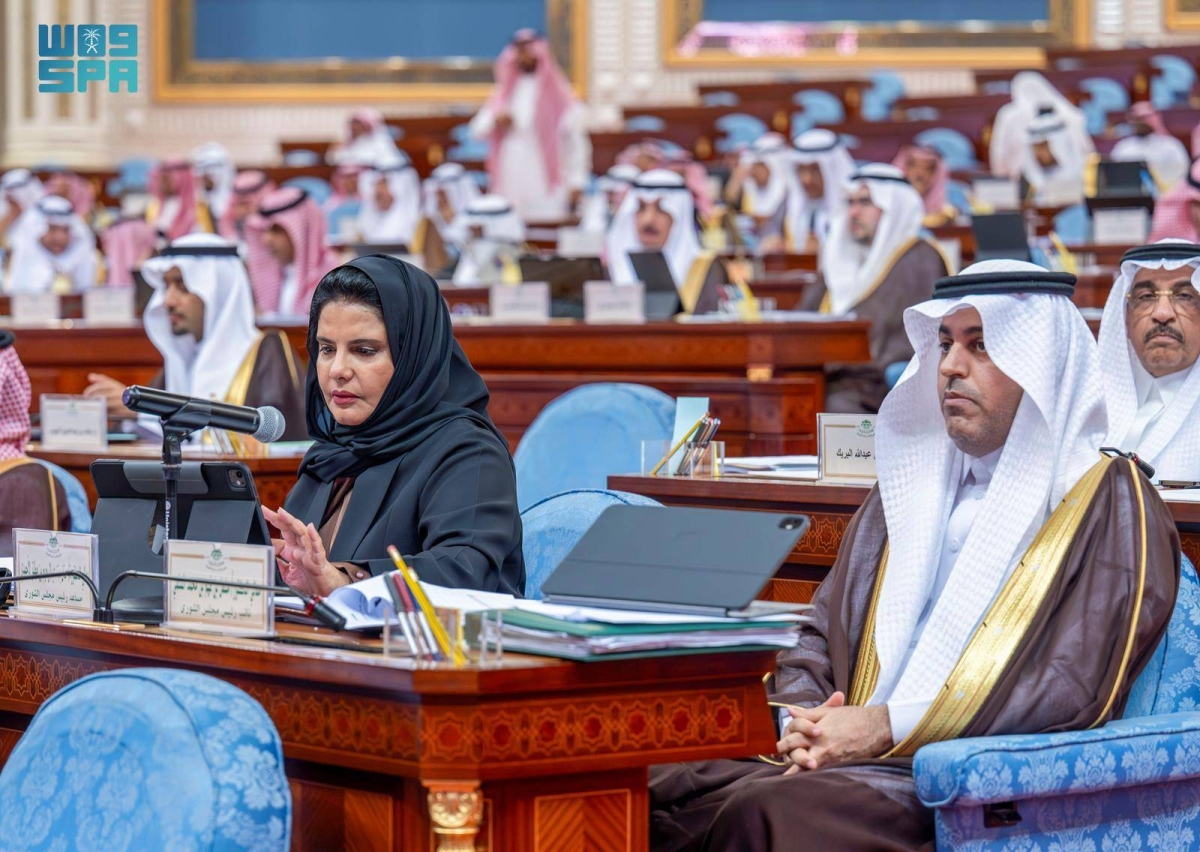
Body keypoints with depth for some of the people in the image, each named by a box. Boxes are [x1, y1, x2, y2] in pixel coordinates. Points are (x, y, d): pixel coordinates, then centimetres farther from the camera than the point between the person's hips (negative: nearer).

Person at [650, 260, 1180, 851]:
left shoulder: (1108, 502, 2)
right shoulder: (913, 483, 23)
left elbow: (1074, 688, -10)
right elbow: (820, 632, 21)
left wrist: (888, 726, -14)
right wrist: (803, 722, -3)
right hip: (866, 763, 6)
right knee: (652, 795, -19)